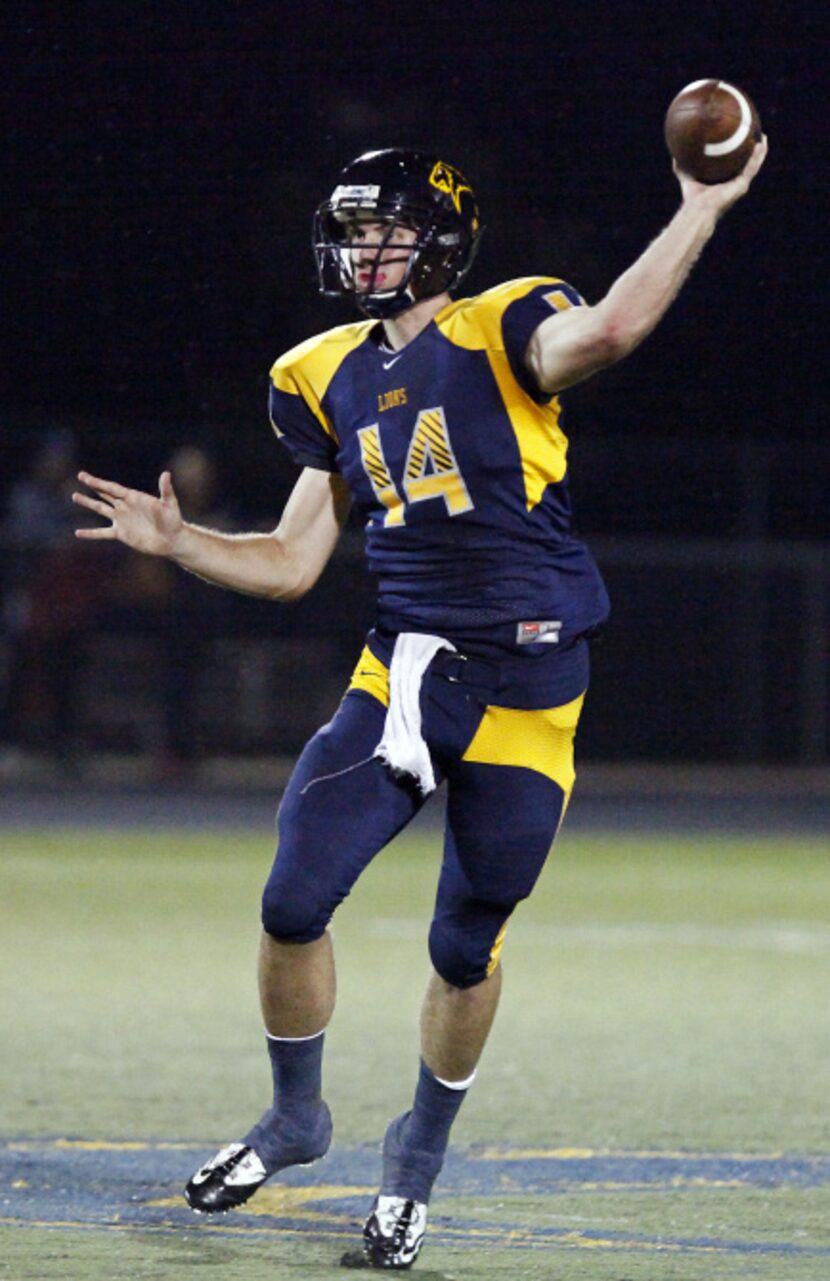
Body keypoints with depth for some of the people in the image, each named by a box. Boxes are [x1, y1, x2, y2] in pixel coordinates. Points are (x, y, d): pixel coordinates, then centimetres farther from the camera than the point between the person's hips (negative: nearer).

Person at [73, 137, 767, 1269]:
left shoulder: (502, 336, -7)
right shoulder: (333, 381, 11)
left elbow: (606, 332, -32)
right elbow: (293, 564, 15)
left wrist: (703, 209, -33)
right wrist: (179, 543, 2)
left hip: (525, 693, -4)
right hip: (403, 672, 4)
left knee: (467, 947, 4)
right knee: (295, 901, -9)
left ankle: (421, 1154, 28)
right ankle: (296, 1117, 17)